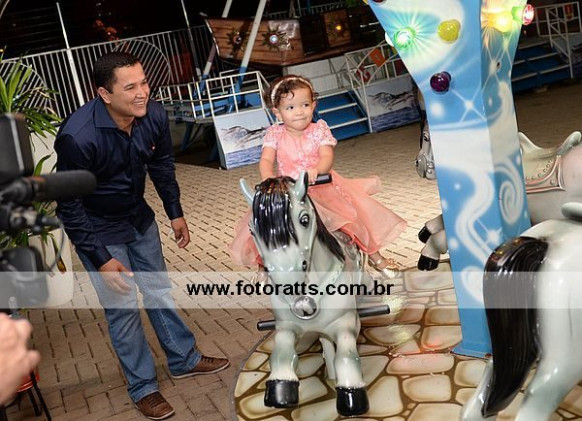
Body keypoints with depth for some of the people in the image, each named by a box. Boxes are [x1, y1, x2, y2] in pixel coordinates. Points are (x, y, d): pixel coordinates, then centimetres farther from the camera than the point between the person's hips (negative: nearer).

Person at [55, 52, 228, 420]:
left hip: (139, 218, 5)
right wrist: (101, 259, -22)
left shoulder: (154, 116, -17)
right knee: (123, 308, 2)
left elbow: (162, 165, 4)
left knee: (159, 290, 17)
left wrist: (175, 212, 9)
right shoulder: (77, 137, -33)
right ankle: (143, 387, 20)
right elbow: (69, 207, -23)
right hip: (98, 231, -5)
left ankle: (184, 359, 35)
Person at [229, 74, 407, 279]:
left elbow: (327, 157, -15)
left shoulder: (319, 130, -2)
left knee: (356, 213, -10)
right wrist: (269, 179, -35)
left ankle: (375, 255, 13)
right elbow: (266, 160, -12)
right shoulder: (275, 134, -1)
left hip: (322, 188, 0)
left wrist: (316, 170, -39)